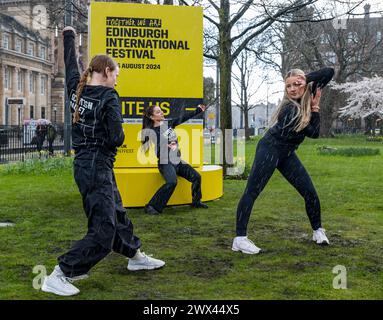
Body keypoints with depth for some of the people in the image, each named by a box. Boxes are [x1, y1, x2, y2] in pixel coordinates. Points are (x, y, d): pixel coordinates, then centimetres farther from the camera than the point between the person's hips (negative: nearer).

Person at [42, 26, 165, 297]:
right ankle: (59, 277, -5)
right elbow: (116, 139, -19)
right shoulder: (109, 97, -15)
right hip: (97, 166, -9)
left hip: (84, 163, 9)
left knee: (117, 214, 23)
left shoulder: (77, 90, 5)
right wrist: (117, 135, 5)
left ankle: (135, 256, 42)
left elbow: (71, 66, 24)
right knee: (103, 230, -6)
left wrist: (69, 38, 39)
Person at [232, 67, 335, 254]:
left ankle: (318, 231, 22)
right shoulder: (290, 108, -21)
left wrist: (306, 78, -5)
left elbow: (329, 72, 2)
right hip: (269, 150, -8)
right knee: (251, 192, -12)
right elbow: (313, 133, -15)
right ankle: (239, 239, -15)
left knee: (309, 192, 4)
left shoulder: (308, 97, -1)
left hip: (287, 154, 8)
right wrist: (315, 108, -10)